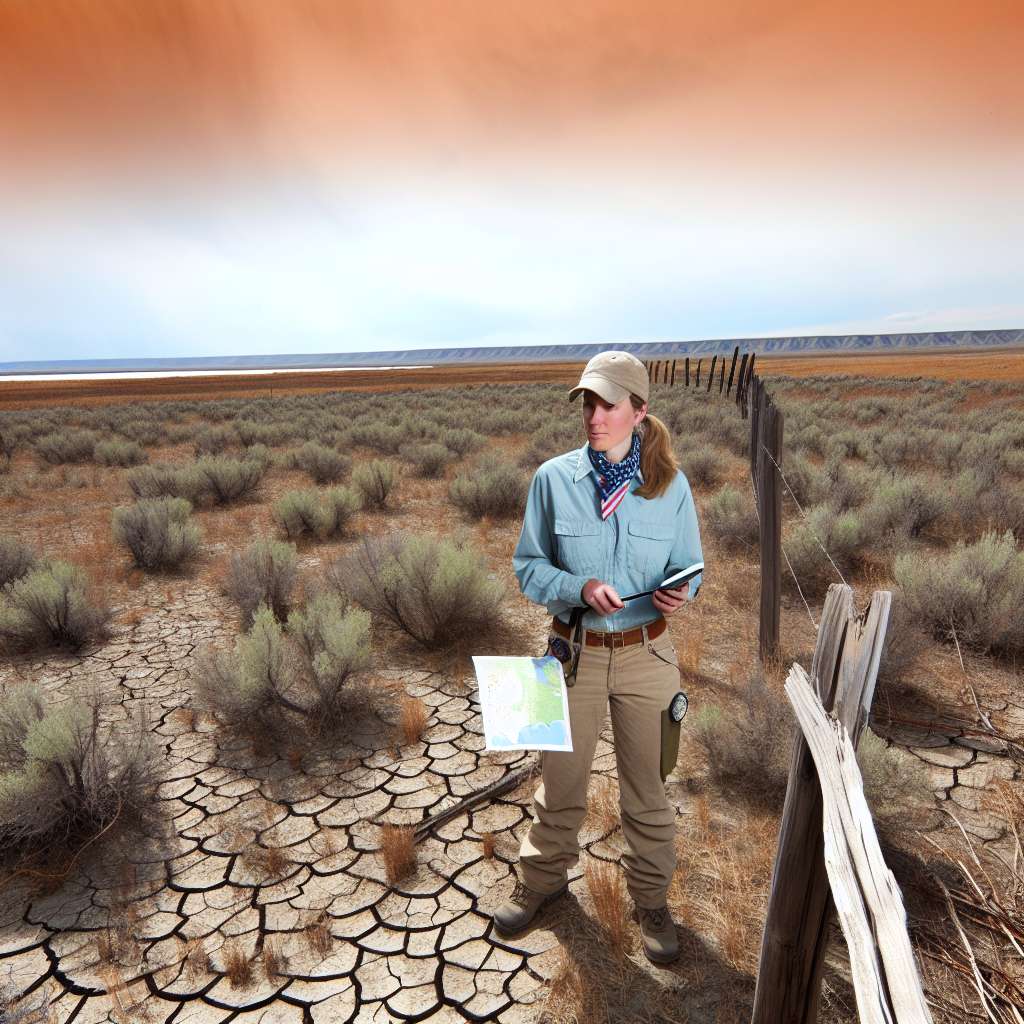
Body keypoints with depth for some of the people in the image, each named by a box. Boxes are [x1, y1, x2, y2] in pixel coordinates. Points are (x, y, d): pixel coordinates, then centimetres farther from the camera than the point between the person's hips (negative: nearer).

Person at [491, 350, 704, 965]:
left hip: (646, 654, 0)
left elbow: (690, 567, 3)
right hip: (575, 650, 0)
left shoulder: (671, 484, -7)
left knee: (647, 787, 17)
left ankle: (652, 898, 43)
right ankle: (544, 879, 46)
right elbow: (528, 566, -4)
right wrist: (580, 588, -22)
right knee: (561, 779, 18)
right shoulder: (553, 479, -9)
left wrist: (679, 594, -20)